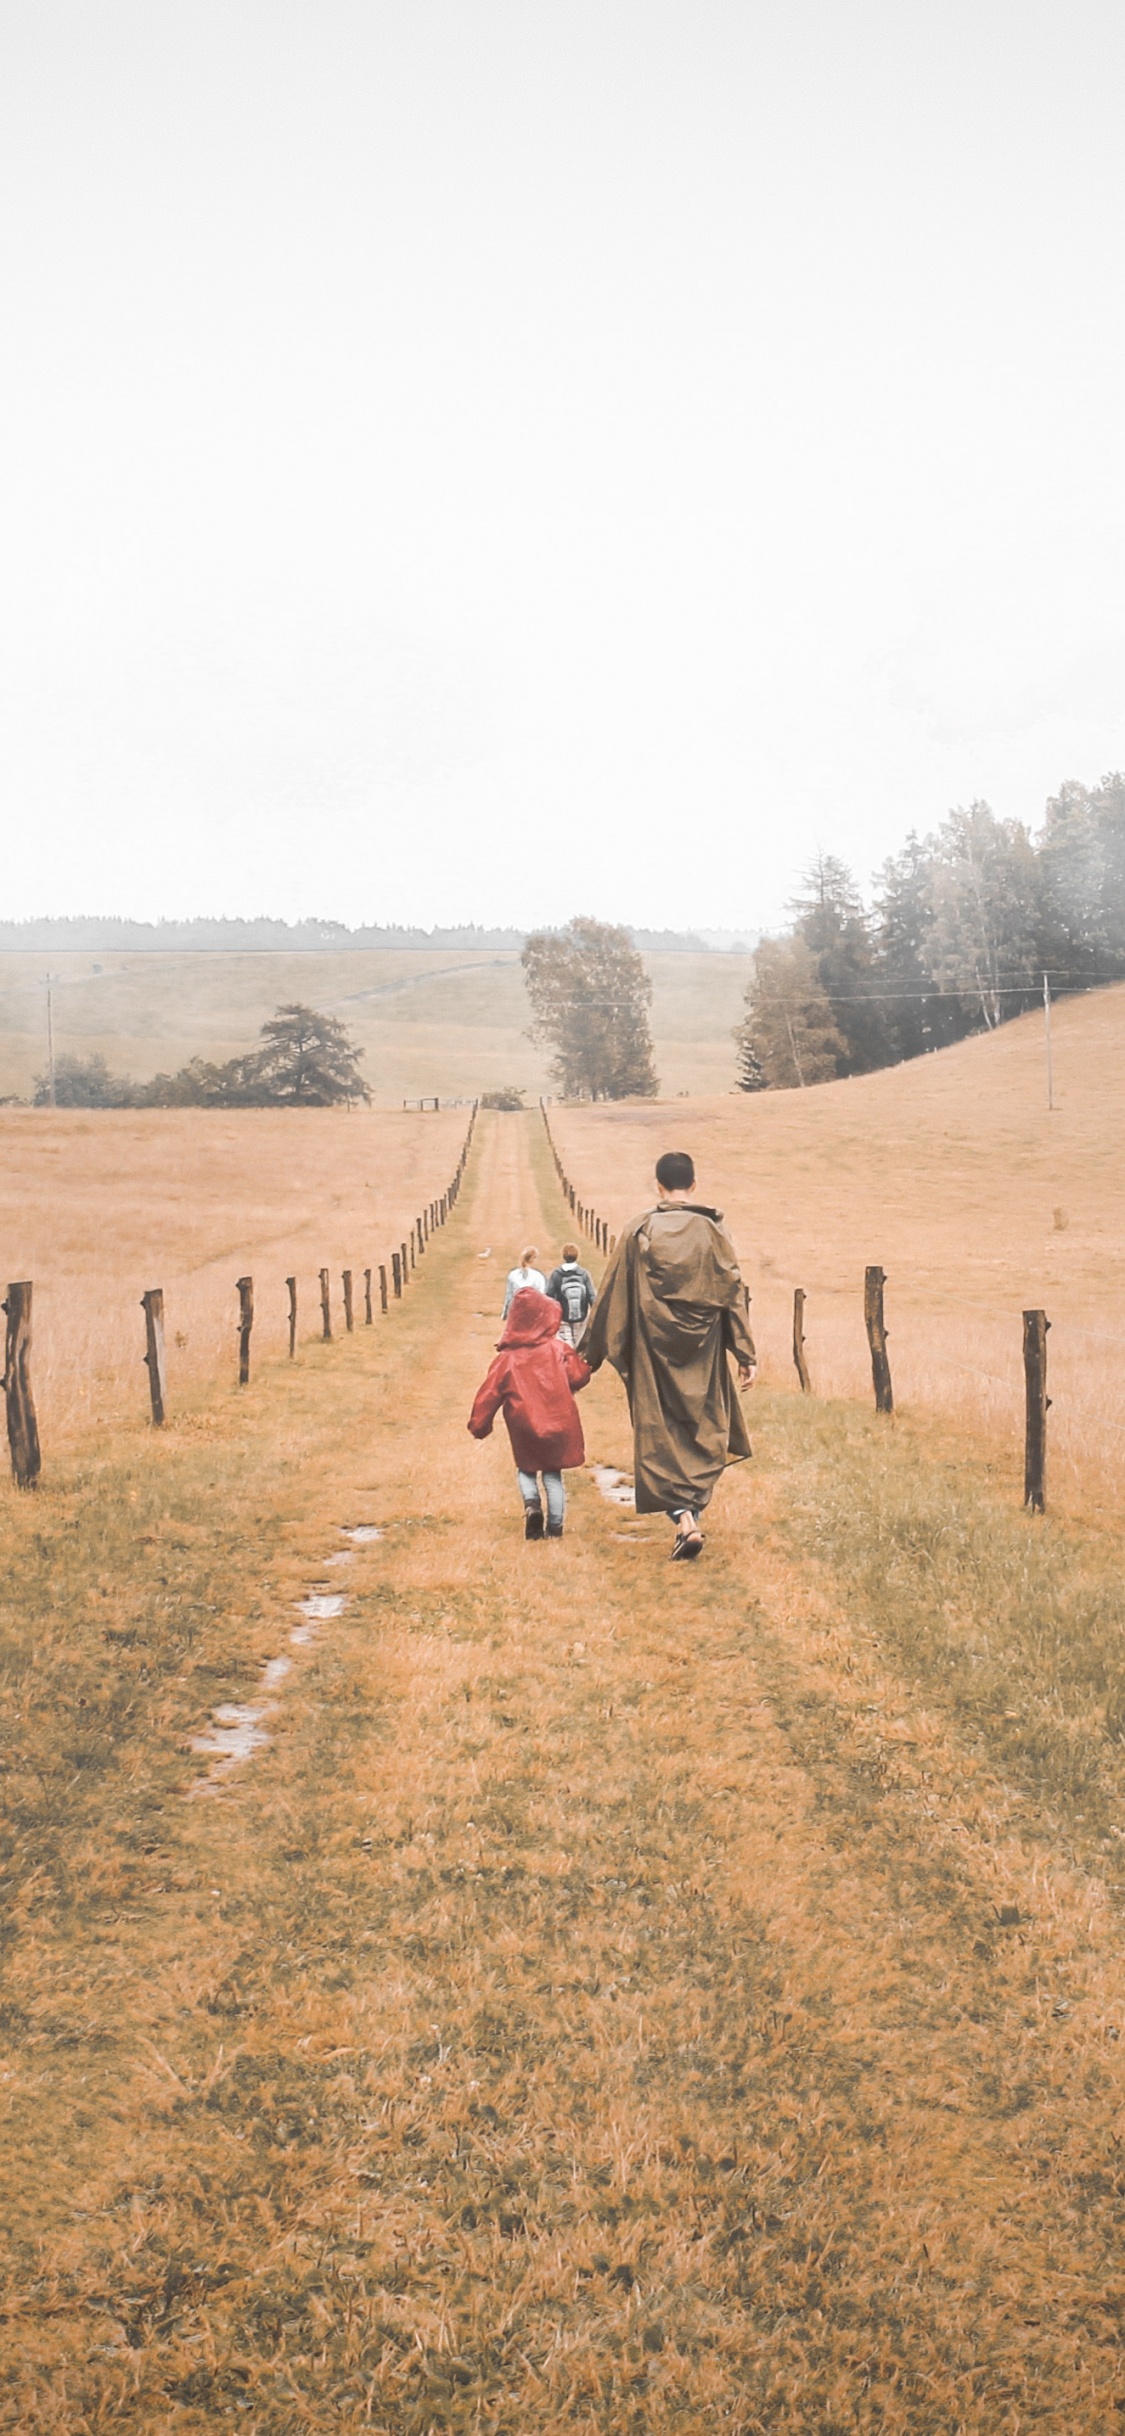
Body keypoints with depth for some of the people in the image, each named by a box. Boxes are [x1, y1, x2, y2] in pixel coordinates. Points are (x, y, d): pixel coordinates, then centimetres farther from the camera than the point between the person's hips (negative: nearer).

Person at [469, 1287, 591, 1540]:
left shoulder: (507, 1358, -4)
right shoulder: (559, 1350, -5)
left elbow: (489, 1393, -3)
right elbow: (579, 1377, -7)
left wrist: (479, 1425, 6)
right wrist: (577, 1359, 16)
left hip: (524, 1427, 0)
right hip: (557, 1423, 0)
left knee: (526, 1468, 19)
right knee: (552, 1475, 12)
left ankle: (531, 1502, -10)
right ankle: (555, 1528, 7)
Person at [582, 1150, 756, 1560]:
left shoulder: (640, 1231, -3)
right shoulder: (713, 1231, -1)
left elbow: (612, 1293, 0)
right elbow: (733, 1293, -3)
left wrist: (594, 1351, 7)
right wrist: (746, 1354, 0)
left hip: (653, 1349, -1)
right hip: (703, 1349, 1)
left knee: (660, 1430, 3)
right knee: (704, 1428, 15)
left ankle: (683, 1518, -11)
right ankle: (693, 1511, 13)